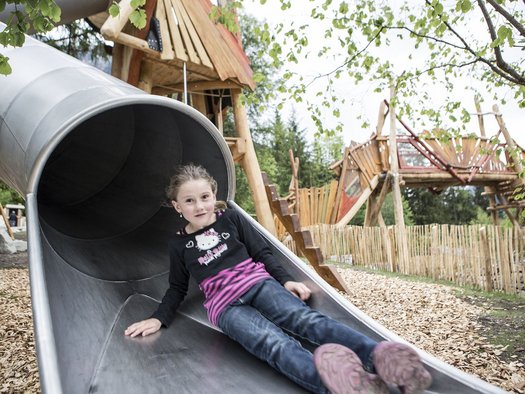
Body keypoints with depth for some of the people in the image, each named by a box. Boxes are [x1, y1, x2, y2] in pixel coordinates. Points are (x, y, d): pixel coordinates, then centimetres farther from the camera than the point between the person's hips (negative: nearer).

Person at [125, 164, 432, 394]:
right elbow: (178, 288, 23)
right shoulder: (179, 244, 12)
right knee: (277, 345, -32)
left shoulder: (230, 218, 11)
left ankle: (378, 356, -51)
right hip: (226, 306, -2)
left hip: (259, 283, 2)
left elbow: (263, 252, 11)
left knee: (307, 320, -28)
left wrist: (286, 280, -2)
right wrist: (159, 318, 10)